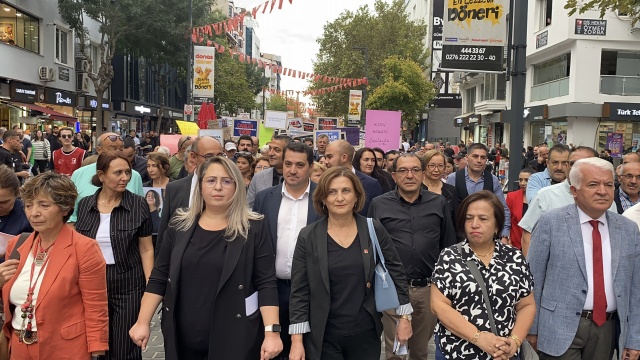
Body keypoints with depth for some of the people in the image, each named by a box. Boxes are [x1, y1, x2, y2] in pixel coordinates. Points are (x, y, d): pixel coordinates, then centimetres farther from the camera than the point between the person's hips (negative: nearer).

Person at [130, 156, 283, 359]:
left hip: (235, 337, -3)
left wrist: (272, 332, -16)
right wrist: (143, 322, 3)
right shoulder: (180, 225, 3)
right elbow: (159, 278, 7)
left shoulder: (253, 228, -6)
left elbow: (266, 283, -10)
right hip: (182, 337, 3)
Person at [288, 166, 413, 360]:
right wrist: (297, 340, -8)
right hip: (323, 336, -1)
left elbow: (396, 271, 5)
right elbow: (299, 291, -5)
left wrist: (404, 317, 4)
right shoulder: (308, 236, -7)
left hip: (365, 333, 2)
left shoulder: (374, 230, -4)